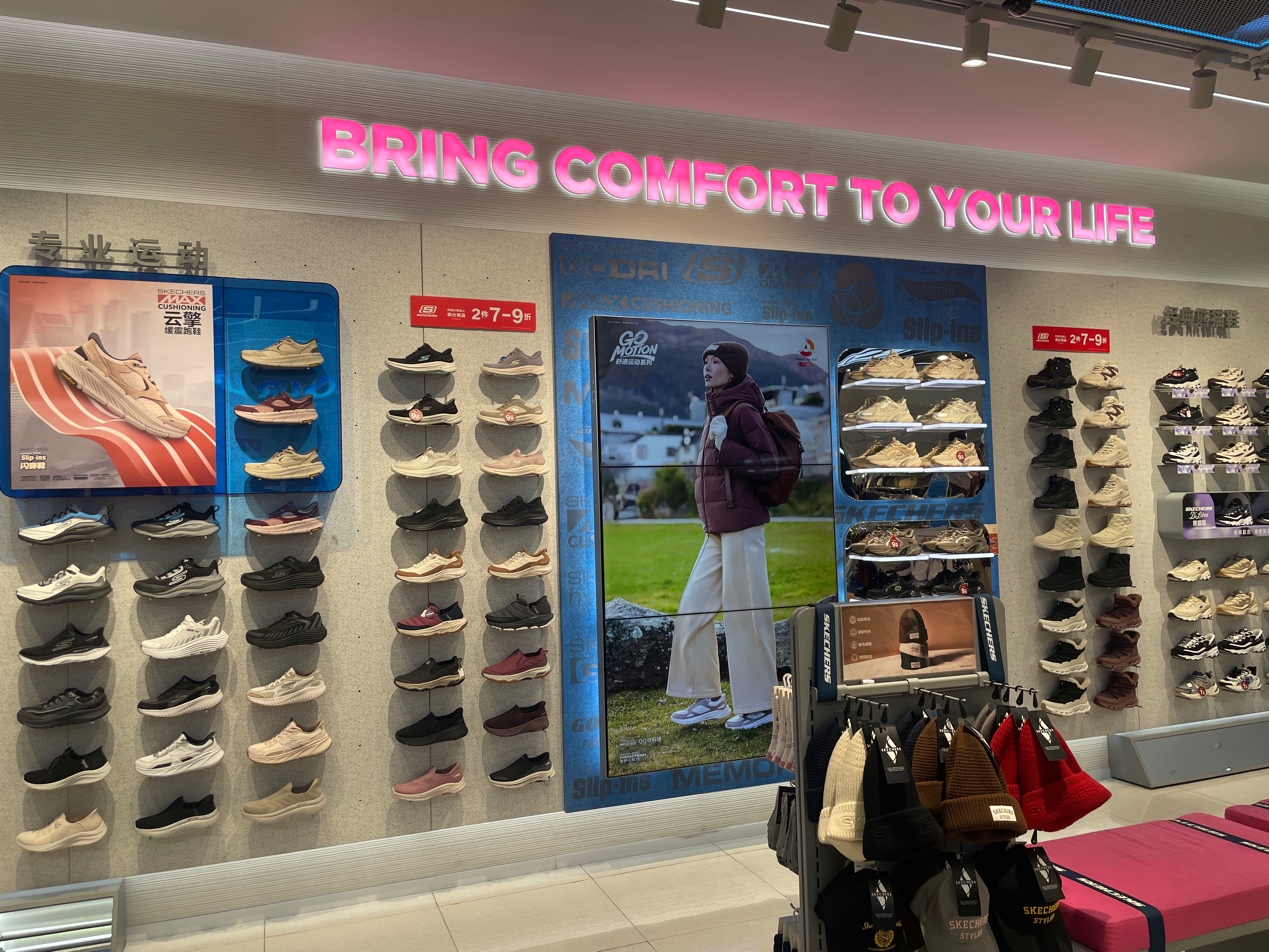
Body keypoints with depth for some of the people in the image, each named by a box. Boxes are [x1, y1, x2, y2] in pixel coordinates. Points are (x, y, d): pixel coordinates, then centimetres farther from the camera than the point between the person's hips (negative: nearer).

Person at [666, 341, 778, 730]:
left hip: (742, 525, -9)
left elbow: (770, 464, -16)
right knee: (692, 611, 9)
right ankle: (709, 698, 20)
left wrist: (724, 446, -19)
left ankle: (759, 704, 9)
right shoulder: (716, 412, 16)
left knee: (745, 614, -3)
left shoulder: (742, 410, -8)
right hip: (717, 529, 9)